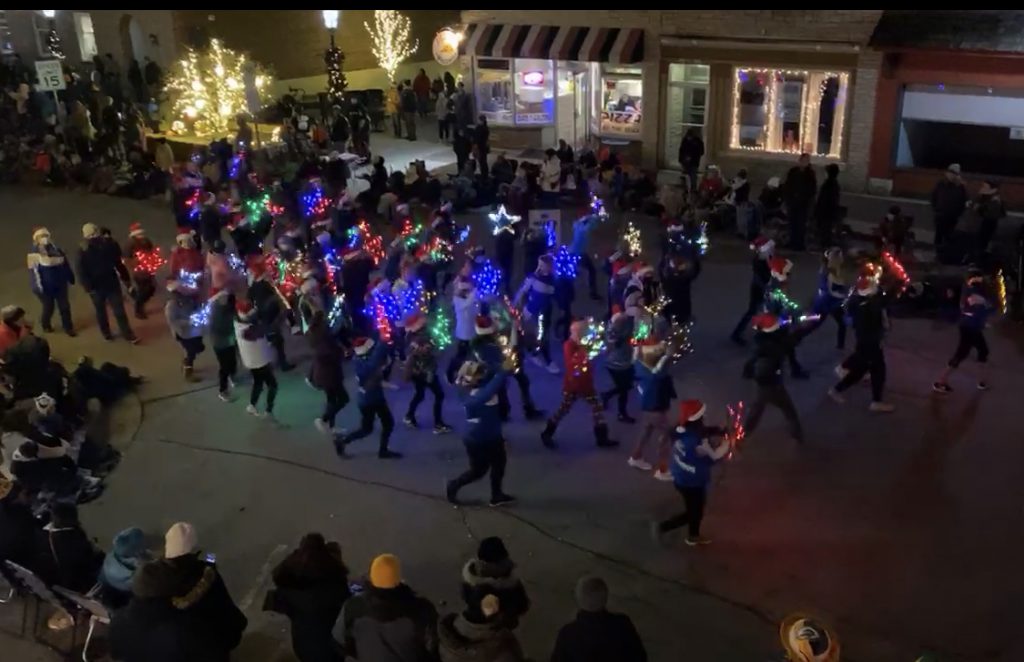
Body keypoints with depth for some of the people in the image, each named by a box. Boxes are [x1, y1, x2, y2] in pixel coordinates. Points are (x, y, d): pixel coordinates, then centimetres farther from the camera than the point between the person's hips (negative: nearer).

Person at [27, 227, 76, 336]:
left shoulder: (55, 249, 4)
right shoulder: (34, 254, -13)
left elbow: (65, 264, 12)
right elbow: (33, 271, -15)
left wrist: (70, 277, 16)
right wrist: (38, 287, -18)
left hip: (60, 284, 4)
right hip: (46, 287, -4)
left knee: (64, 306, 7)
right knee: (48, 307, 8)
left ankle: (68, 327, 21)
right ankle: (45, 324, 37)